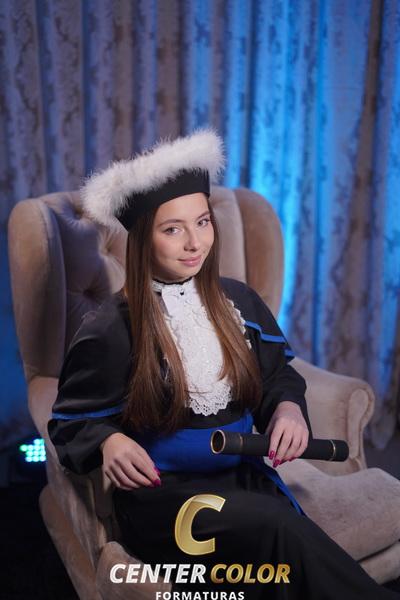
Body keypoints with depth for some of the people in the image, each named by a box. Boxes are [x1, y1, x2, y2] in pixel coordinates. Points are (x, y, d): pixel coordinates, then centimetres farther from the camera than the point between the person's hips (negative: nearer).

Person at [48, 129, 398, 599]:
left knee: (289, 554, -29)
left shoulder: (237, 301, 7)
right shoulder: (110, 330, -6)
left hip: (242, 478, 4)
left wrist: (288, 407, -4)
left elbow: (277, 372, 20)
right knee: (281, 530, -30)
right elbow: (70, 421, 2)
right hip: (160, 494, -3)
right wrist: (109, 442, -21)